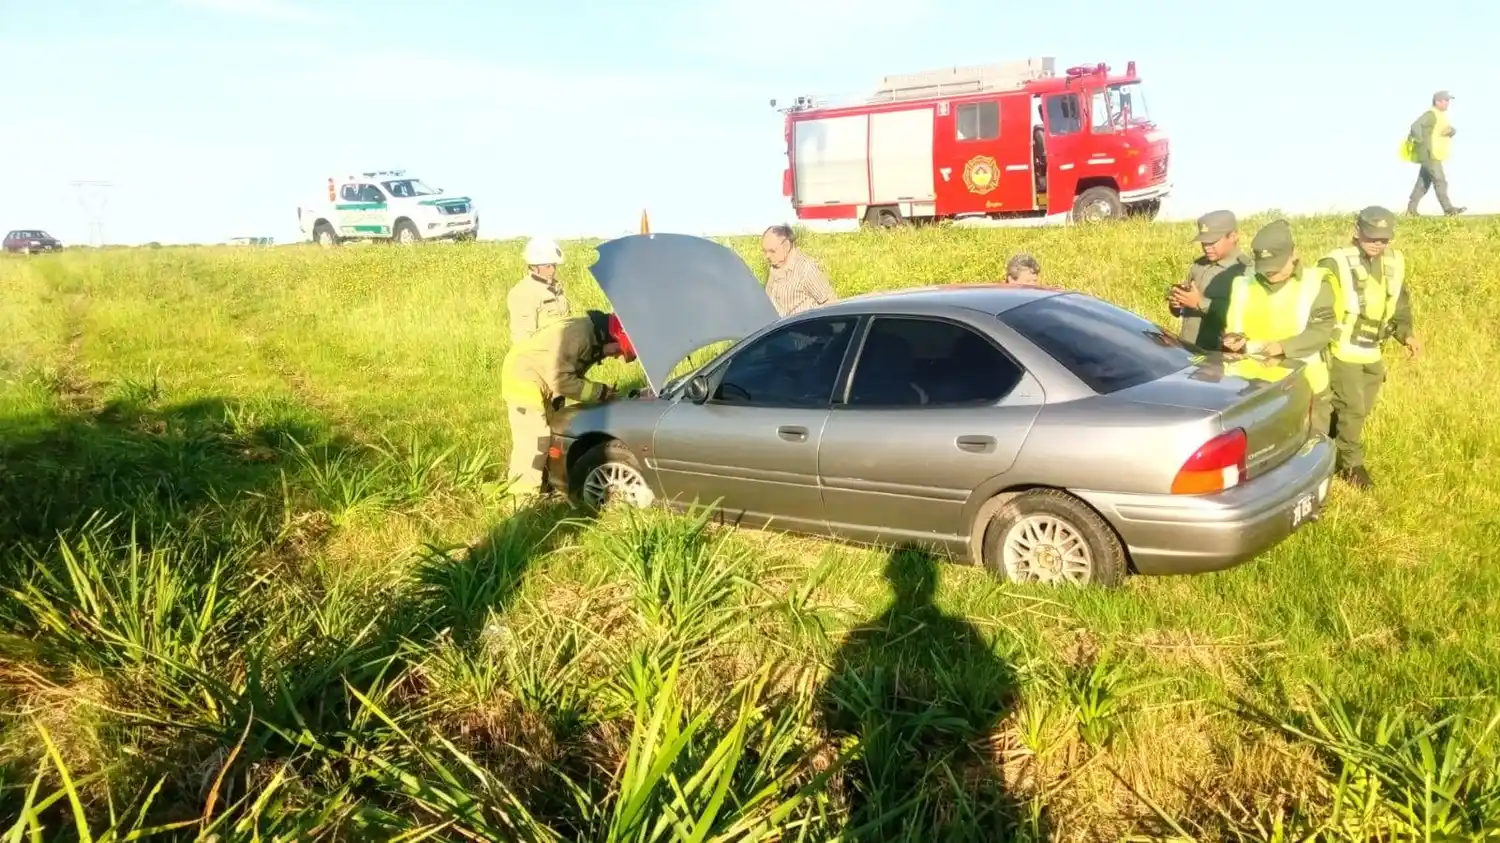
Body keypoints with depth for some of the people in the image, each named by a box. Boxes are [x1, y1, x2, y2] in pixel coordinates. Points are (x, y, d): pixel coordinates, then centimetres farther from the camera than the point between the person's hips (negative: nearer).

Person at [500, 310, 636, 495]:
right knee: (532, 442, -9)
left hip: (537, 382, 10)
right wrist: (600, 392, -21)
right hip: (524, 379, -10)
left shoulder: (594, 339, 4)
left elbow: (572, 375, 11)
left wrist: (600, 391, -3)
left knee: (541, 439, 14)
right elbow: (560, 380, -28)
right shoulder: (578, 334, -28)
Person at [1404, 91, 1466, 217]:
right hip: (1429, 154, -10)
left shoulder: (1441, 115, 18)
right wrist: (1421, 142, -23)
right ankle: (1448, 209, -11)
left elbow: (1450, 130, 15)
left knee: (1424, 181, 10)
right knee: (1439, 180, -11)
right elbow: (1415, 126, -26)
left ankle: (1411, 208, 13)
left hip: (1434, 154, 10)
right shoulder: (1431, 114, -12)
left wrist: (1450, 131, -8)